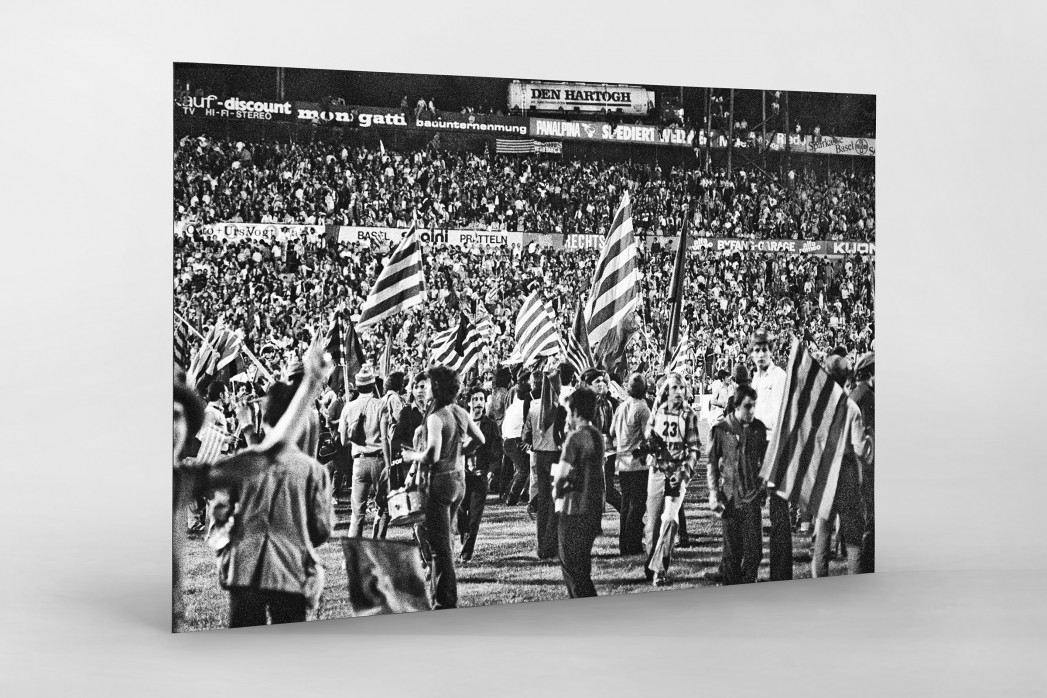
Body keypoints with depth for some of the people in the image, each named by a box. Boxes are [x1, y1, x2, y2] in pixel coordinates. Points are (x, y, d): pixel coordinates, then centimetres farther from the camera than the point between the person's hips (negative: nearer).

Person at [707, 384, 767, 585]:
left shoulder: (759, 428, 5)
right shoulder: (721, 429, -4)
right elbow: (712, 463, 0)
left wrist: (764, 487, 13)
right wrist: (714, 495, -4)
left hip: (753, 495, 2)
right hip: (730, 497, -2)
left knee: (754, 549, 0)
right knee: (732, 549, 3)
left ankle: (749, 586, 17)